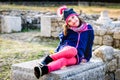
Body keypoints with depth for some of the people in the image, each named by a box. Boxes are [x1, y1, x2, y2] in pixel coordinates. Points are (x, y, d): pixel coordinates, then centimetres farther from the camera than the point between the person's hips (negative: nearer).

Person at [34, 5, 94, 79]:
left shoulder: (88, 29, 6)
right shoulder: (67, 30, 8)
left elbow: (89, 44, 14)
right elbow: (62, 42, 15)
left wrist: (86, 58, 12)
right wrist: (57, 53, 3)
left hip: (77, 57, 0)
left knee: (63, 60, -38)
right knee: (73, 50, -40)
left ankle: (44, 69, -63)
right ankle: (48, 59, -52)